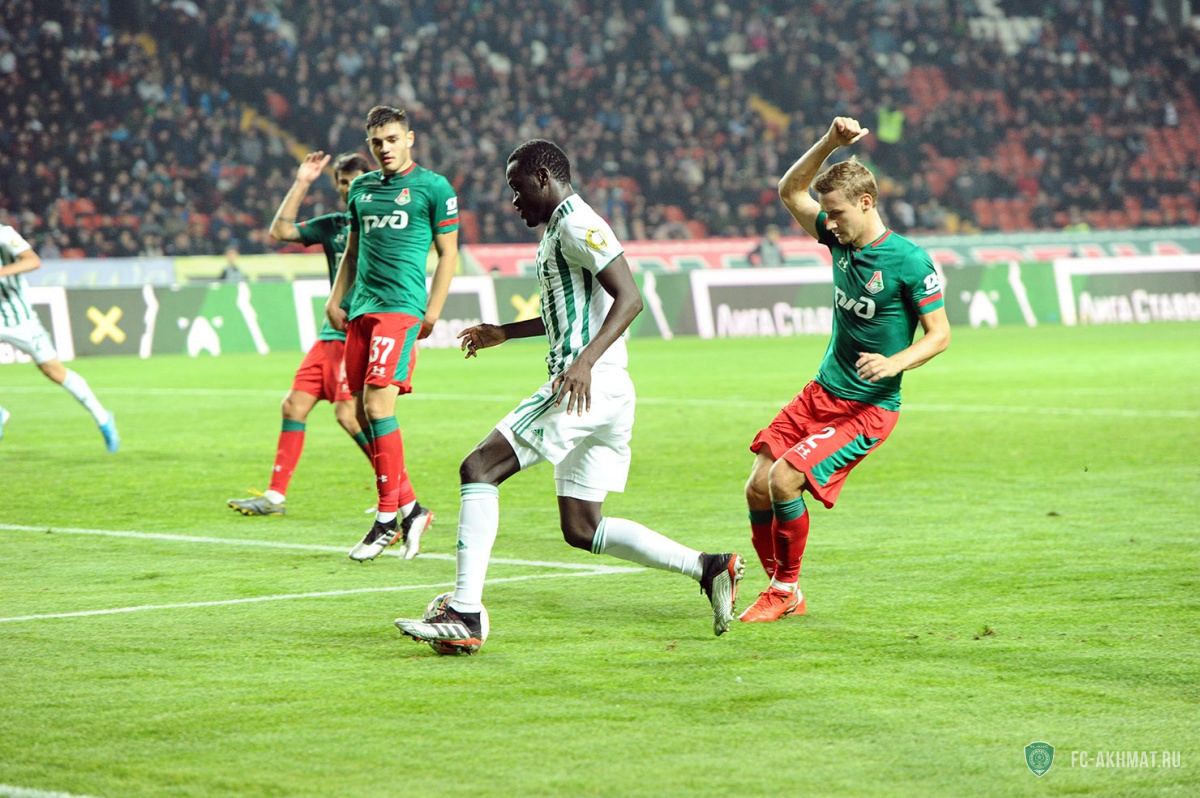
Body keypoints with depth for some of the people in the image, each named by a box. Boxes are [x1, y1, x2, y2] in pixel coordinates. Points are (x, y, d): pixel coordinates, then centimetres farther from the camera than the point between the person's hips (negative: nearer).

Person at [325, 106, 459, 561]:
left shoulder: (433, 188, 1)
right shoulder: (362, 188, 18)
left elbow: (448, 254, 1)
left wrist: (432, 311, -6)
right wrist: (336, 300, 13)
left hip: (401, 306, -7)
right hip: (361, 309, 7)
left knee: (378, 404, -17)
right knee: (364, 412, 3)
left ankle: (388, 518, -11)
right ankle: (411, 507, 13)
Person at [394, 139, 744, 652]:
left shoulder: (577, 224, -9)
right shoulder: (558, 229, 23)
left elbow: (629, 298, -19)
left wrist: (585, 361, -30)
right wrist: (503, 333, 39)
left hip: (588, 385, -11)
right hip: (604, 396, 11)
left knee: (479, 469, -12)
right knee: (581, 529, 10)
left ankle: (464, 614, -17)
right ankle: (709, 568, 7)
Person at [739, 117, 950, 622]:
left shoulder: (908, 261, -15)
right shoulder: (841, 240, 4)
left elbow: (939, 334, -11)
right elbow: (790, 192, 12)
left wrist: (893, 364, -28)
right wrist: (829, 144, -3)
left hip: (868, 407, -7)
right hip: (820, 393, 7)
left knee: (784, 479, -21)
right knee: (757, 488, -3)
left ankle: (787, 588, -1)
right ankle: (782, 592, 15)